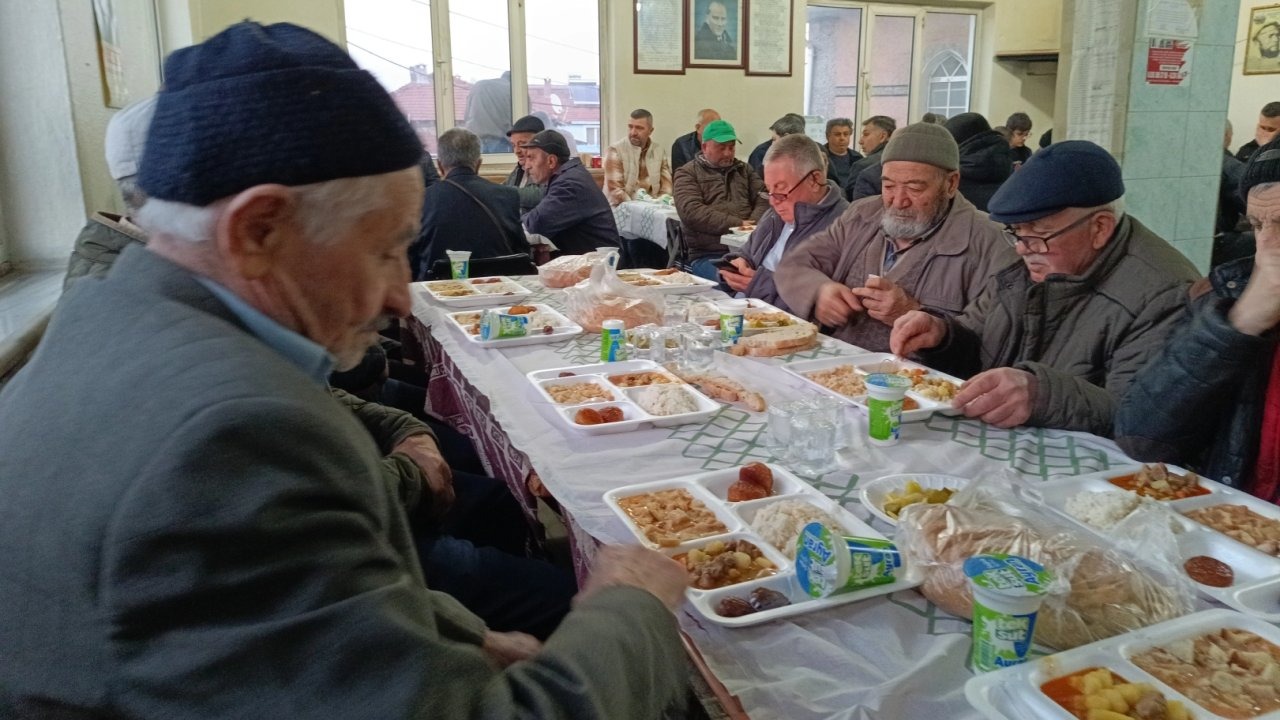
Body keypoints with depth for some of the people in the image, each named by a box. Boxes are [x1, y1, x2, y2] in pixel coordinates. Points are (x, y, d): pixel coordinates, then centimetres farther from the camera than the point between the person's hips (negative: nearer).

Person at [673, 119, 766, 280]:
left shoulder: (744, 169, 22)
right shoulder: (687, 173, 7)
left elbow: (764, 198, 11)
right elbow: (692, 212, -9)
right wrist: (737, 224, -14)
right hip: (708, 255, -4)